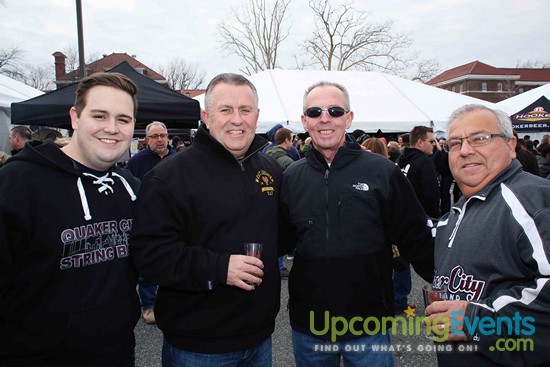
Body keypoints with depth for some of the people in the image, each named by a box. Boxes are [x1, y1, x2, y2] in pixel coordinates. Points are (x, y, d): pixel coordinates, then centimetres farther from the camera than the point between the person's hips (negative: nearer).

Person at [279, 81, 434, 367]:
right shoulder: (291, 177, 0)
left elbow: (416, 240, -3)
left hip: (369, 327, -2)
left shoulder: (383, 172, -8)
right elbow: (280, 241, 6)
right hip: (307, 327, 3)